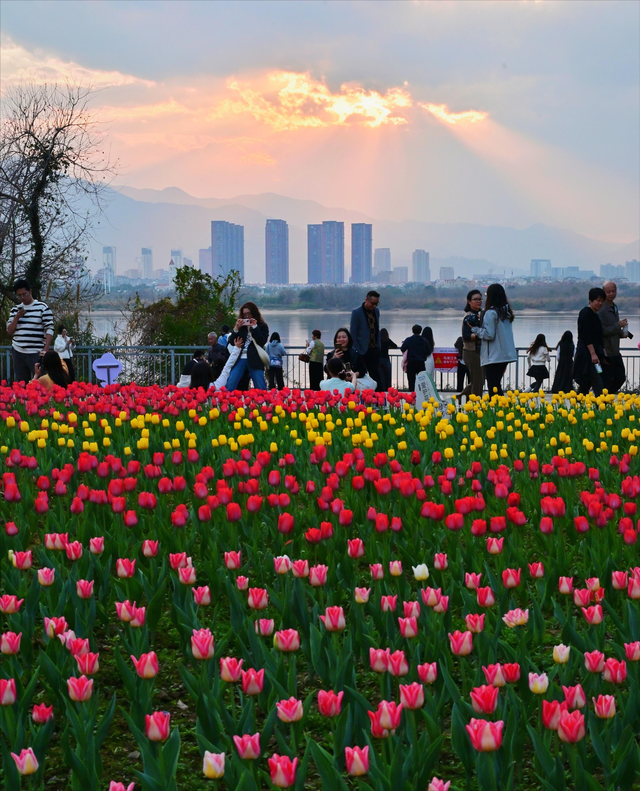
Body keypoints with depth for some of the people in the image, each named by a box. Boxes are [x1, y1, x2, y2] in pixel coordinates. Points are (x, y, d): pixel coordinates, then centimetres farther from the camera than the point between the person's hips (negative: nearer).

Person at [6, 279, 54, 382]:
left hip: (36, 353, -5)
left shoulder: (43, 308, -2)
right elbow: (10, 331, 10)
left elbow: (49, 330, -6)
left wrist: (45, 350, -16)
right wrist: (17, 317, -7)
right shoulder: (15, 309, 13)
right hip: (18, 352, 5)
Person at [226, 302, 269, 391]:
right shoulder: (240, 325, 16)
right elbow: (231, 342, 10)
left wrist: (254, 327, -7)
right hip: (240, 359, 3)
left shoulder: (262, 326, 8)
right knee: (229, 386, -6)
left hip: (255, 360, -3)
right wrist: (236, 329, -2)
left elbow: (262, 341, -6)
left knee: (261, 389, -4)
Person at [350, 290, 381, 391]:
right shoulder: (356, 313, -10)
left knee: (375, 375, 4)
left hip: (374, 350, 5)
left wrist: (378, 346, 10)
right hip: (363, 351, -5)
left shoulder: (376, 311, 9)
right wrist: (356, 351, -14)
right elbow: (353, 333, -10)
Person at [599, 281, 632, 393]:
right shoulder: (601, 309, -16)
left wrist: (622, 333, 7)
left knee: (621, 378, 13)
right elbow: (601, 331, -22)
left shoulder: (615, 307, 14)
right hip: (605, 352, -9)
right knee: (606, 381, -3)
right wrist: (618, 326, -19)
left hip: (615, 351, 9)